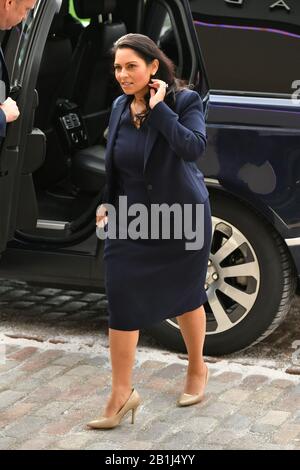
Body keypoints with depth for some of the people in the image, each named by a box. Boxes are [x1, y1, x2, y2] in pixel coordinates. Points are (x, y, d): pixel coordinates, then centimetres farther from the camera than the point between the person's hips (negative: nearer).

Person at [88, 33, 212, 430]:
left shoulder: (184, 100, -13)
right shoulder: (119, 107, 1)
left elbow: (193, 148, -30)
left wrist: (159, 108, -28)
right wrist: (107, 203, 14)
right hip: (130, 219, 4)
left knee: (185, 295, 12)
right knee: (122, 301, -4)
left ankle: (197, 369, 37)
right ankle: (121, 395, 3)